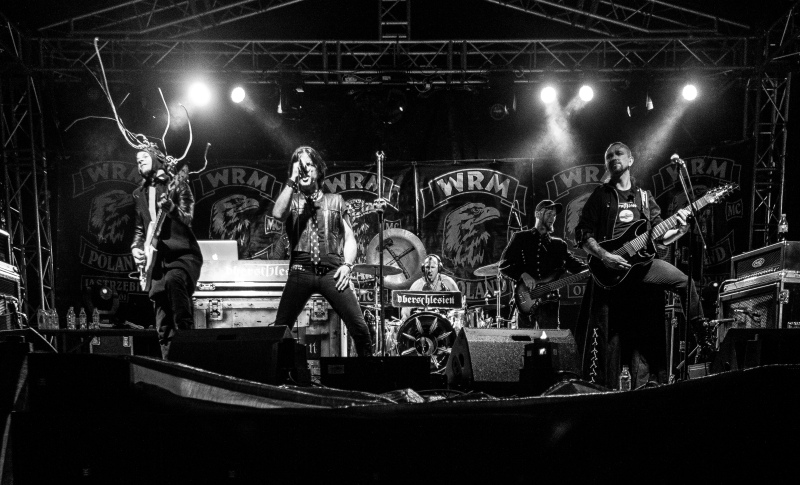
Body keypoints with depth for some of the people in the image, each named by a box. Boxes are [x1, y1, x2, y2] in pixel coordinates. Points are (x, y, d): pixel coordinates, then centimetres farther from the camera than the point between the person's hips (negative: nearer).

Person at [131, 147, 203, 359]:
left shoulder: (176, 183, 1)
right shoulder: (139, 193, 18)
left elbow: (187, 218, -10)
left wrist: (170, 207, -30)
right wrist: (136, 248, 5)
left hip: (183, 254, -5)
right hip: (158, 260, 6)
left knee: (173, 280, -39)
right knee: (163, 325, 2)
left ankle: (186, 332, -28)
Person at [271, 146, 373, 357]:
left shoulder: (335, 200, 18)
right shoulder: (291, 201, 15)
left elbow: (349, 238, 14)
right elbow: (277, 214, -9)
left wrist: (347, 264, -3)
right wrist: (292, 180, -6)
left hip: (332, 270, 0)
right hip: (301, 271, 0)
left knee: (358, 326, -12)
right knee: (280, 328, -8)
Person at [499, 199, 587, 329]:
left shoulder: (559, 244, 18)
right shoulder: (520, 238, 8)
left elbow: (575, 265, 10)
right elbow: (504, 264, 0)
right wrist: (523, 275, -15)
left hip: (549, 300, 2)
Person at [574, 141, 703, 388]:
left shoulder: (644, 197, 17)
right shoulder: (600, 196, 7)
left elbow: (659, 237, 14)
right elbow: (582, 235, 0)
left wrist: (679, 228, -5)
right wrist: (604, 256, -13)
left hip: (641, 264, 3)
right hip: (609, 271, -3)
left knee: (683, 281, -20)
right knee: (608, 338, -1)